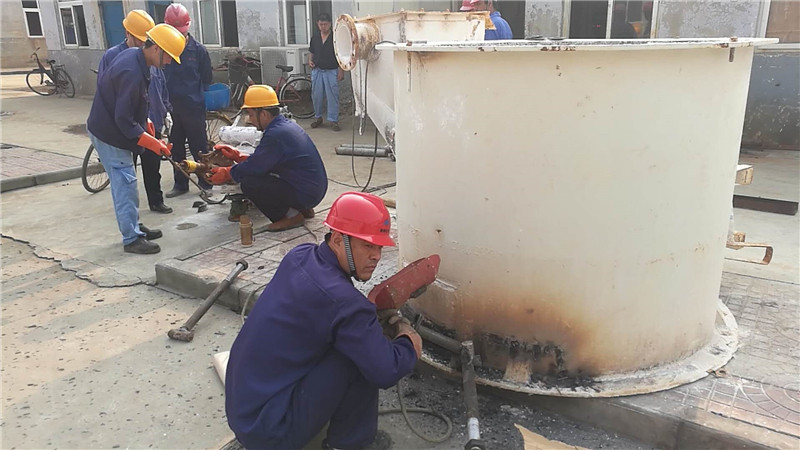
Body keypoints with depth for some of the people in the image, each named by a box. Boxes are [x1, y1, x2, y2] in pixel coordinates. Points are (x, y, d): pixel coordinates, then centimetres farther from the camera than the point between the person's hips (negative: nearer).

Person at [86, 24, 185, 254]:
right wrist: (152, 143, -22)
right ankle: (132, 239, 4)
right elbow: (123, 120, -27)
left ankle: (133, 227, 29)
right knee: (126, 185, -4)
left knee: (125, 183, 17)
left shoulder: (133, 54, 1)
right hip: (110, 135, -10)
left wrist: (144, 122, 12)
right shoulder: (132, 73, -30)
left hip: (109, 129, 10)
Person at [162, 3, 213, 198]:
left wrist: (203, 102, -3)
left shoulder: (198, 50, -2)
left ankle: (206, 183, 16)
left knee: (199, 148, 4)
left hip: (194, 108, -2)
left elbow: (206, 81, 4)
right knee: (176, 148, 11)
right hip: (172, 108, 3)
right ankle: (180, 184, 24)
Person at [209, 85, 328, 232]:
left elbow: (255, 166, -16)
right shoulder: (286, 125, 9)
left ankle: (291, 216, -2)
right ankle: (302, 209, 17)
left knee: (248, 183, -14)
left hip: (305, 194, -10)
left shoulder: (275, 135, -21)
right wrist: (237, 156, 16)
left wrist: (226, 173, 1)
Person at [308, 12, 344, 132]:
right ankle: (318, 117, 24)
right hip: (317, 70, 4)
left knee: (333, 96, -4)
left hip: (331, 71, -4)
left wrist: (341, 71, -10)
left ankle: (333, 120, 4)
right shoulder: (314, 38, 9)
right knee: (316, 95, 8)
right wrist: (310, 60, 1)